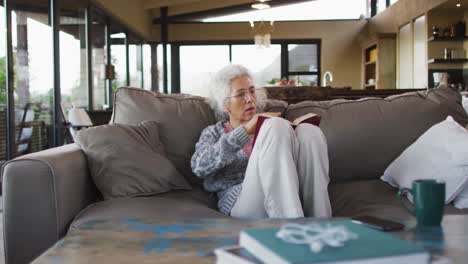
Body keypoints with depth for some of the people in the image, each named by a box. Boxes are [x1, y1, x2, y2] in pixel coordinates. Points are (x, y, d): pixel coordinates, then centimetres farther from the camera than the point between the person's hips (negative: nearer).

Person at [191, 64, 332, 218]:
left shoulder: (268, 126, 26)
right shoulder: (213, 133, 16)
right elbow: (199, 167, -7)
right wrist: (245, 131, -17)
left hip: (286, 198, 4)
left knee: (308, 131, -21)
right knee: (276, 126, -26)